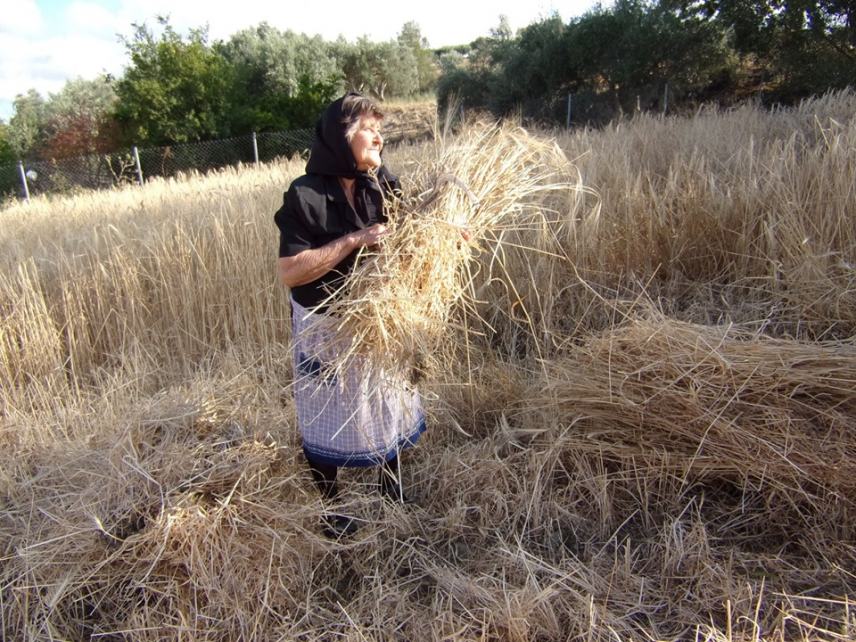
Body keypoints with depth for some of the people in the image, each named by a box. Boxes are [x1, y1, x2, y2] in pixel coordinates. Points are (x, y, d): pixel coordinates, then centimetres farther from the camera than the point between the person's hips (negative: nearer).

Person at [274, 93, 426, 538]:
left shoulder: (383, 186, -6)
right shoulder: (305, 196, -20)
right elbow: (289, 272, -25)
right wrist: (354, 240, -30)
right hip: (325, 326, -5)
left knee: (387, 407, 20)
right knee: (327, 418, 12)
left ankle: (391, 489, 46)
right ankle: (329, 510, 35)